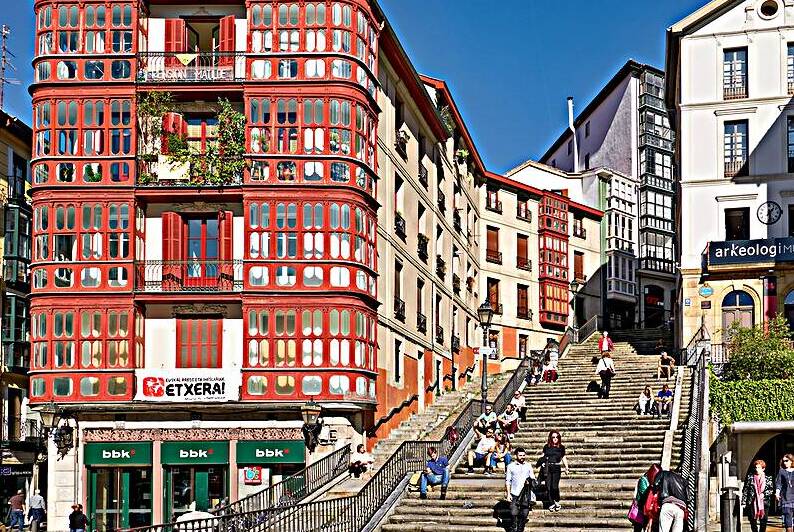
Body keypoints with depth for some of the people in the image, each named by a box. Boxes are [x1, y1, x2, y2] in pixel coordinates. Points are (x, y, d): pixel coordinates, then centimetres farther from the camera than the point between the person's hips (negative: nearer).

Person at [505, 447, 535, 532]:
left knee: (524, 514, 0)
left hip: (526, 494, 2)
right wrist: (508, 494, -3)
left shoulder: (528, 466, 11)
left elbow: (533, 479, 14)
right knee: (514, 514, -8)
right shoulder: (511, 466, 5)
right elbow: (508, 481, 4)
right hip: (515, 494, -2)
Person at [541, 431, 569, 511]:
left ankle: (557, 501, 8)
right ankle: (551, 504, 6)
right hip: (548, 468, 1)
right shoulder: (547, 447, 8)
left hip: (557, 468, -1)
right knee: (548, 486, -3)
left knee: (555, 486, -13)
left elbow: (563, 458, 16)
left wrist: (566, 468, 16)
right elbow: (543, 456, 12)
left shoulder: (561, 447, 8)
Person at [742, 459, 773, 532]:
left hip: (764, 503, 0)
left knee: (763, 522, 0)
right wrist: (743, 501, -2)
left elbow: (771, 490, 4)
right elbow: (745, 490, 4)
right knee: (753, 521, 1)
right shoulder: (750, 477, 3)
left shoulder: (768, 478, 5)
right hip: (752, 502, 0)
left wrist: (764, 494, -15)